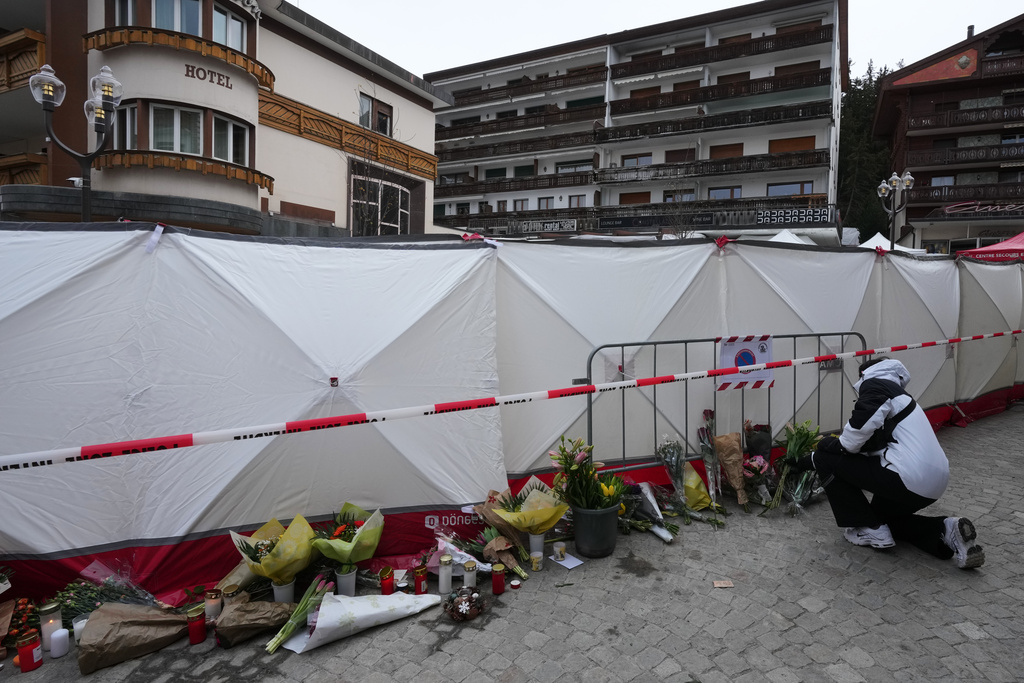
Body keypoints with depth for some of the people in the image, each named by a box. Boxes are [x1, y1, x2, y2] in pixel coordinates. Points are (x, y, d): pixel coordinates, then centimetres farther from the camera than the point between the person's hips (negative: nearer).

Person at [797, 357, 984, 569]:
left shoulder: (874, 384, -2)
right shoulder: (898, 394, 26)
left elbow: (862, 427, -24)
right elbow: (869, 444, 30)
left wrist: (834, 445, -4)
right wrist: (811, 459, 33)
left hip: (910, 479, -10)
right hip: (935, 482, 10)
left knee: (826, 459, 0)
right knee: (882, 514, 32)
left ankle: (871, 530, 4)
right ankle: (946, 530, 9)